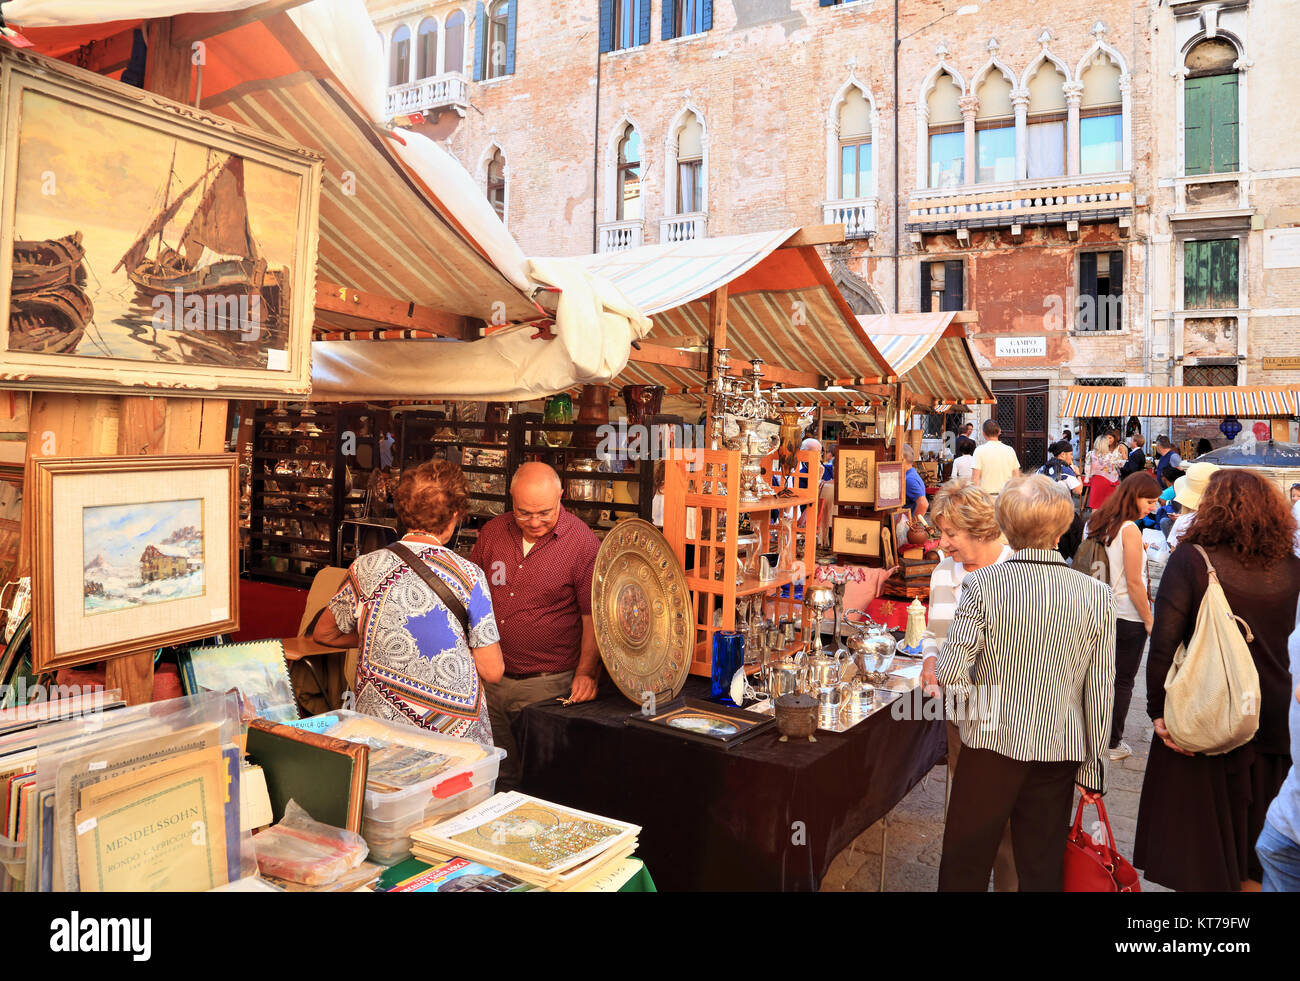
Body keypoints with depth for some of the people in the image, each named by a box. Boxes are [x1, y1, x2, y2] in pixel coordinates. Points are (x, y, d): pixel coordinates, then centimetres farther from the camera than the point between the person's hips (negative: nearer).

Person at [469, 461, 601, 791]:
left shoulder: (582, 543, -11)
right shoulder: (493, 532, 3)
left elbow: (593, 615, -8)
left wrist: (586, 671, -17)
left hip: (547, 684, -4)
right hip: (490, 679, 5)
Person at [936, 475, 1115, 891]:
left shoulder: (983, 584, -13)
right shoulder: (1096, 595, -6)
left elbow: (950, 672, -17)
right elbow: (1100, 692, -2)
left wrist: (977, 710, 5)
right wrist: (1093, 769, 8)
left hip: (991, 745, -2)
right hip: (1060, 753, 2)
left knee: (965, 863, 14)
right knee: (1042, 869, 16)